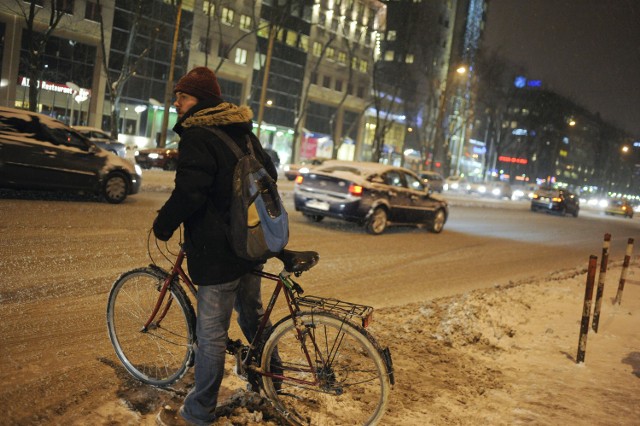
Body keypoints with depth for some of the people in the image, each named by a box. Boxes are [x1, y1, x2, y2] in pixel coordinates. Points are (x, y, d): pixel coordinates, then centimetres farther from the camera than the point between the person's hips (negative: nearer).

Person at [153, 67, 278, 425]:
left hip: (218, 253, -9)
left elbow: (188, 193, -24)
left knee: (212, 334, 1)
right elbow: (269, 173, 21)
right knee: (253, 316, 25)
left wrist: (163, 224, -8)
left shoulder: (197, 136, -15)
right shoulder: (243, 132, 12)